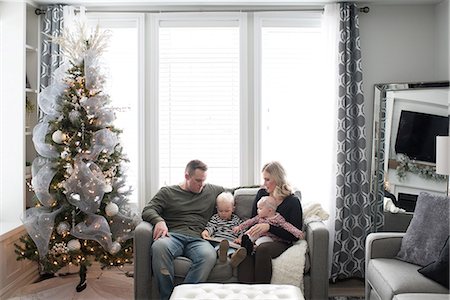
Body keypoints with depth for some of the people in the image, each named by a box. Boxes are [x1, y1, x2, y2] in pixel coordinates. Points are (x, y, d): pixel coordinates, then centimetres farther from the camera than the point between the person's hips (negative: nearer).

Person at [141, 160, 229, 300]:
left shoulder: (212, 191, 24)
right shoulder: (167, 192, 17)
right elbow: (148, 210, 7)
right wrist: (159, 220, -15)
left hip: (198, 239, 1)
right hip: (173, 235, -1)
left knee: (209, 255, -37)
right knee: (159, 246, -38)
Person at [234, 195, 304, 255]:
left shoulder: (278, 218, -7)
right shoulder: (259, 217, 11)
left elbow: (287, 226, -14)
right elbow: (250, 221, 18)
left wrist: (298, 233, -28)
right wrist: (240, 227, 16)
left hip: (269, 237, -6)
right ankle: (246, 240, -40)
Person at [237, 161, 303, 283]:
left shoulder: (293, 202, -2)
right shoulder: (261, 193, 13)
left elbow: (295, 235, -8)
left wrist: (269, 227, -20)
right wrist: (248, 232, -3)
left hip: (281, 242, -4)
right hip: (259, 239, 4)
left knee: (262, 249, -38)